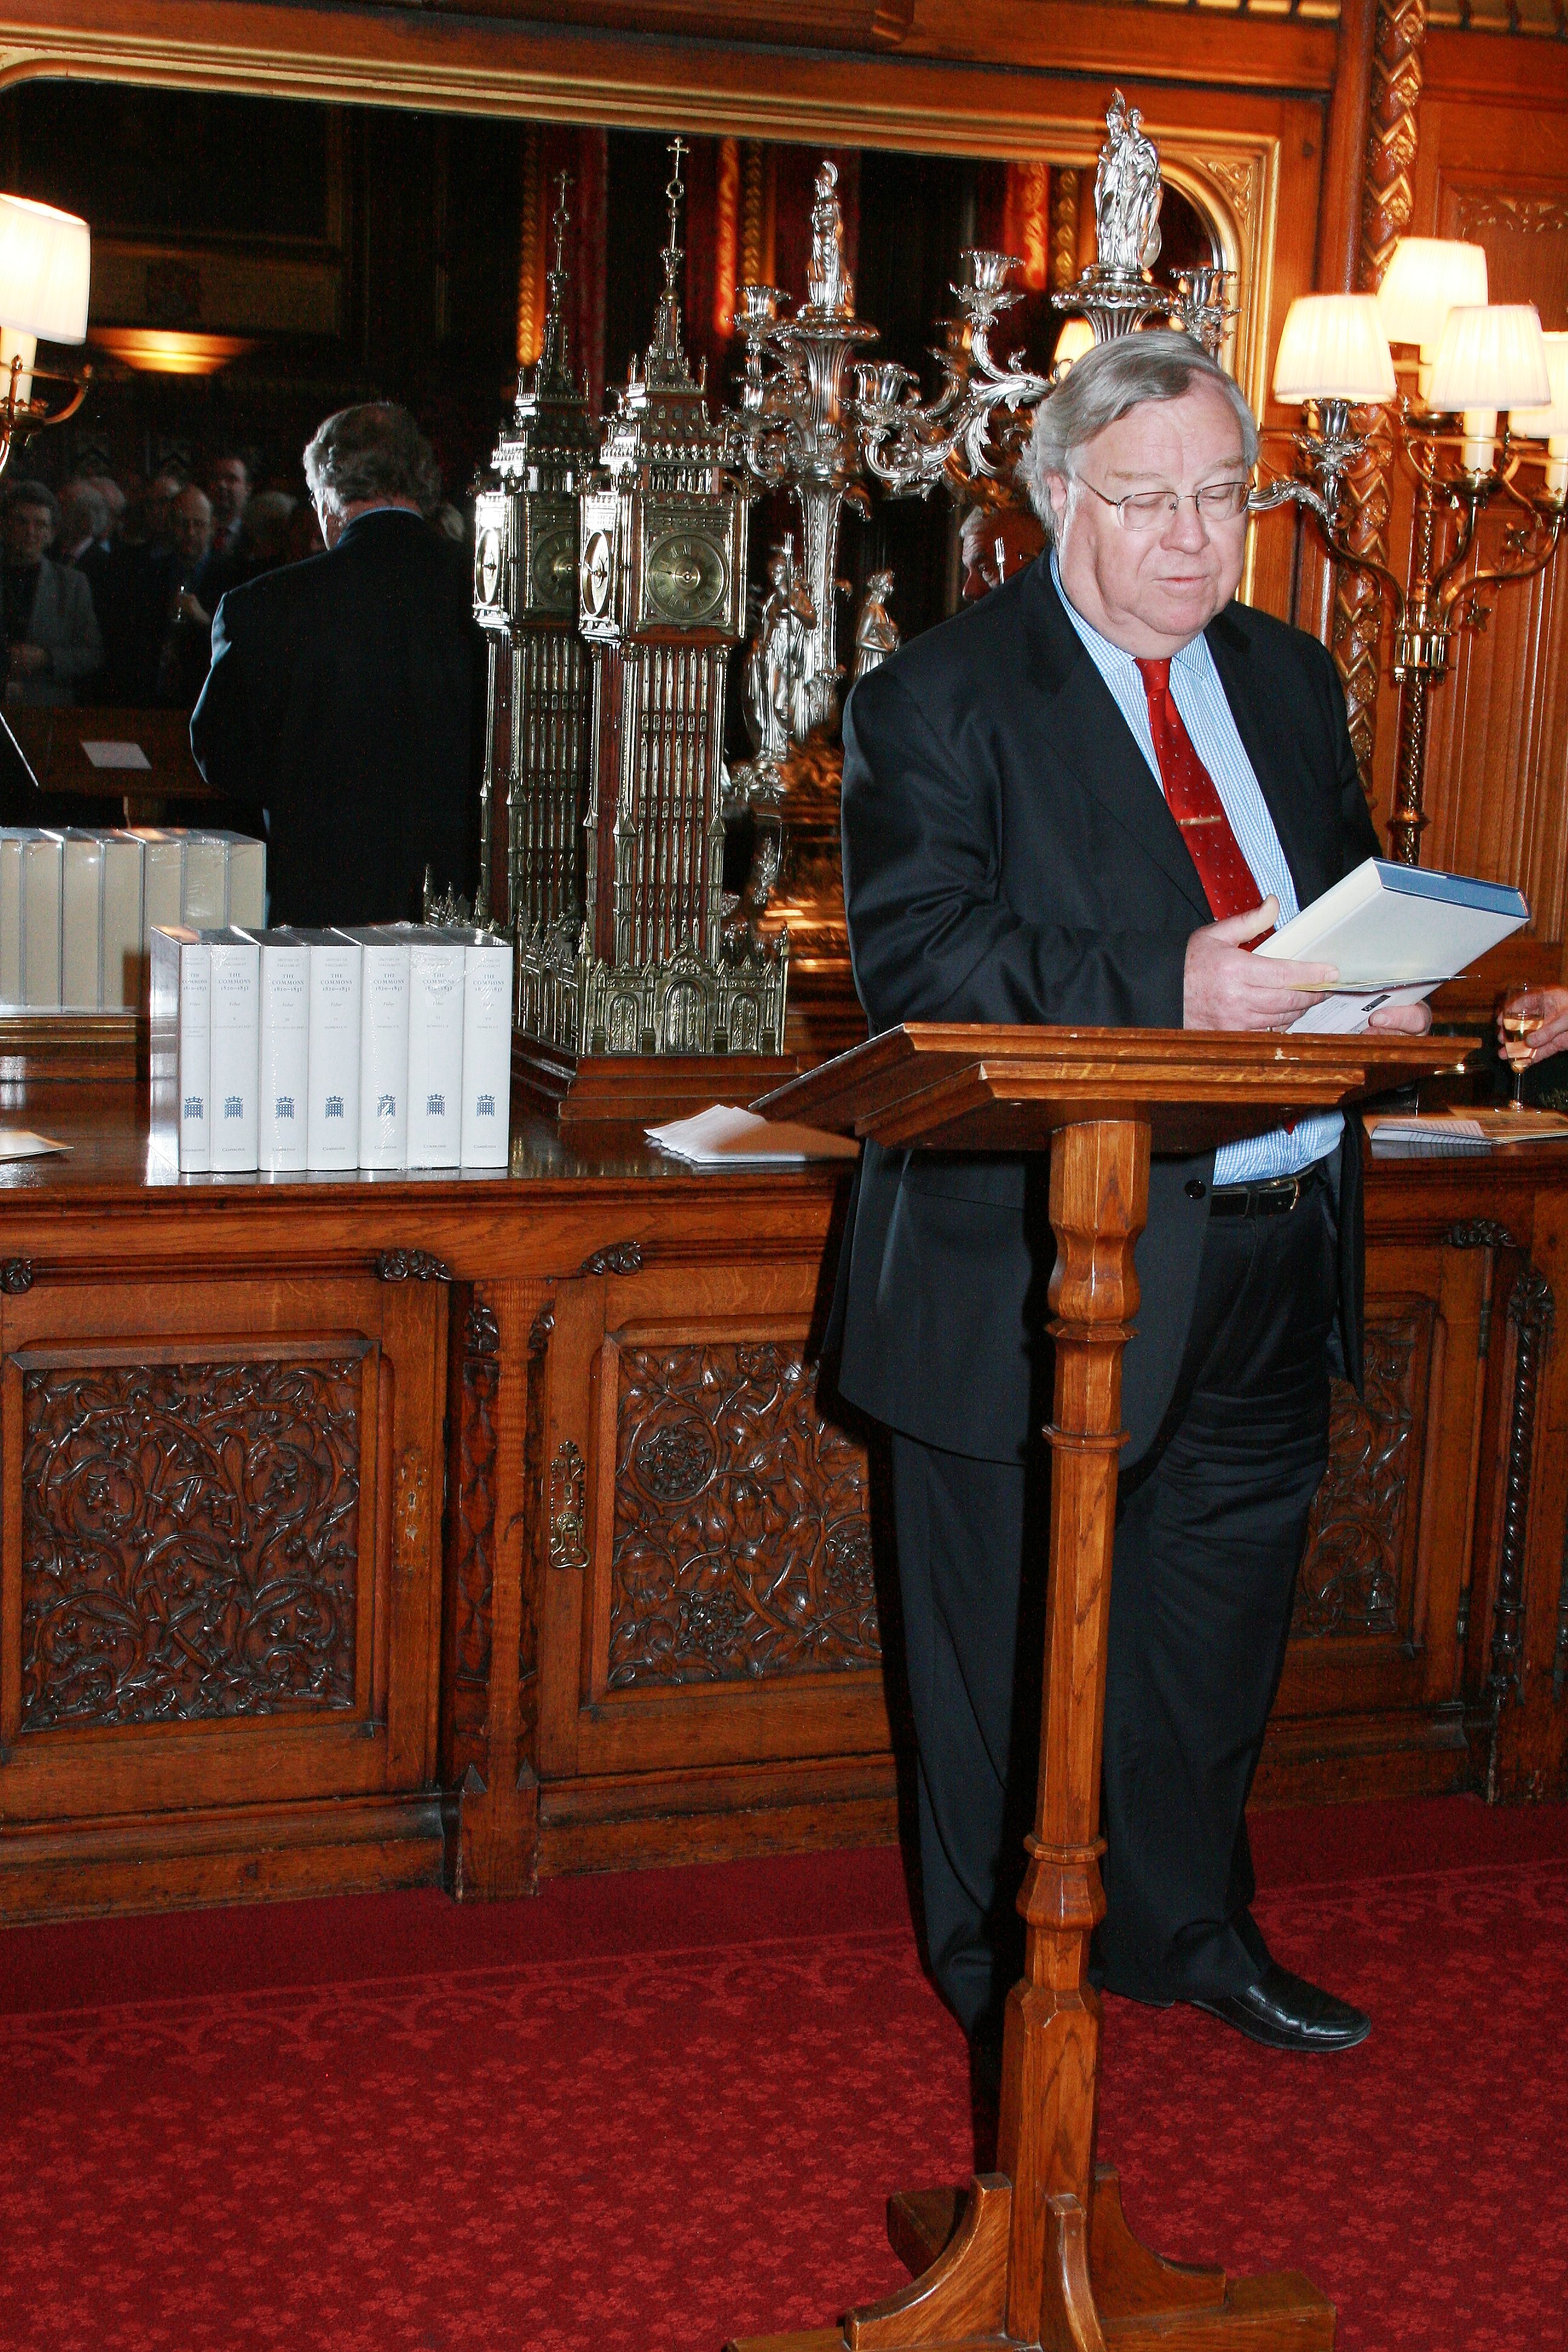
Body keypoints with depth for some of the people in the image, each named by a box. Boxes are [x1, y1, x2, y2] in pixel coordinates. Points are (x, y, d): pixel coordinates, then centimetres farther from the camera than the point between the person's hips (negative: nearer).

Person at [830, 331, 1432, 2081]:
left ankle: (1190, 1930, 39)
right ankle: (1010, 1982, 27)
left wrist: (1380, 986, -4)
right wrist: (1169, 993, -29)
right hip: (1046, 1261, -6)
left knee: (1219, 1622, 19)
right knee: (1019, 1656, 8)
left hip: (1275, 1249, 6)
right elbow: (918, 963, -18)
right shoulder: (941, 700, -7)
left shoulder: (1289, 679, 14)